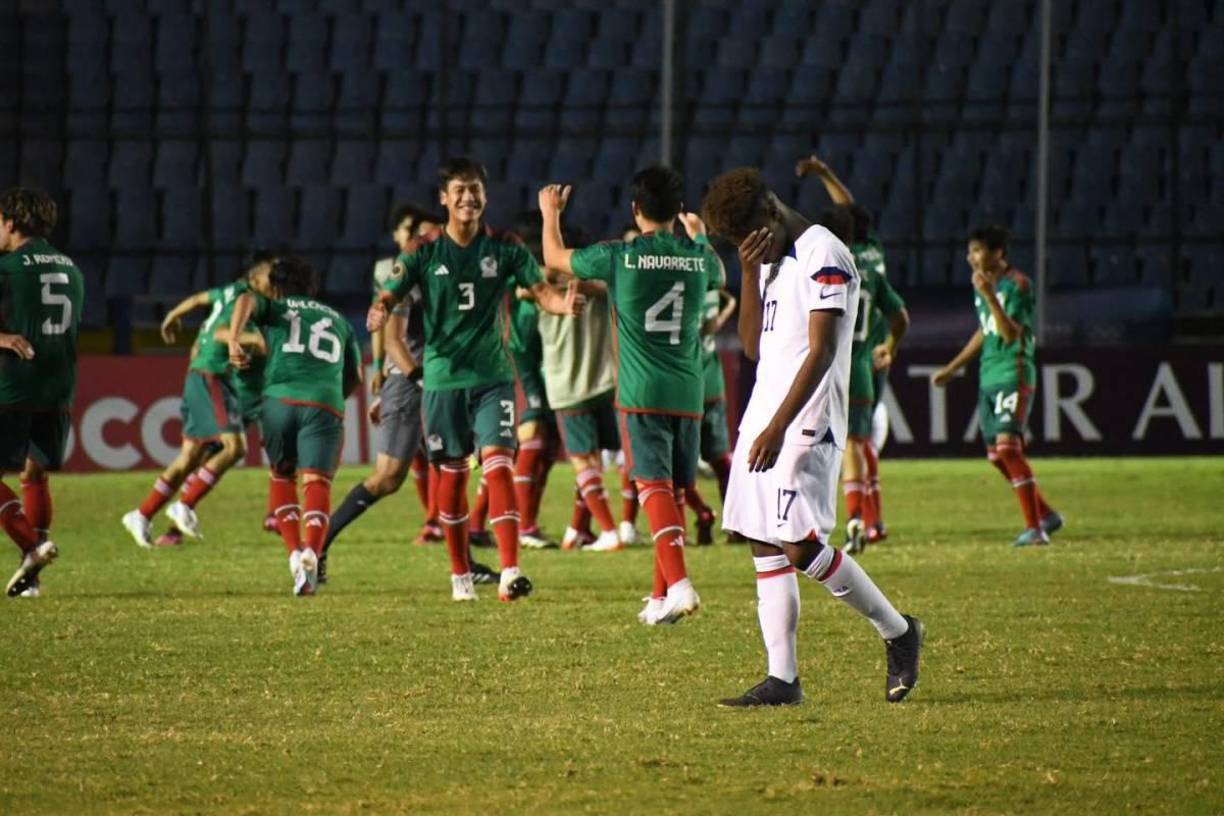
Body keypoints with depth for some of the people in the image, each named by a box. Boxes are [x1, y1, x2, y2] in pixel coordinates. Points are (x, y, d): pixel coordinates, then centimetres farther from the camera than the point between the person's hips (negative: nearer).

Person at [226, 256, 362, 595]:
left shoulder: (274, 308, 21)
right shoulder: (337, 319, 30)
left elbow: (247, 300, -3)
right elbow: (354, 376, 34)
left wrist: (234, 340, -15)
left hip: (280, 398, -1)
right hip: (326, 403, 1)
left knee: (281, 475, 21)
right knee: (316, 483, -7)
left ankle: (295, 553, 5)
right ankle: (312, 552, -35)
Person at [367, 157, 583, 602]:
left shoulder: (505, 247, -1)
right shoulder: (424, 252, -2)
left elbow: (540, 290, -5)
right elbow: (390, 295, -6)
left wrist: (562, 302, -29)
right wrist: (378, 312, -31)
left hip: (493, 376, -1)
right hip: (443, 376, 1)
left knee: (497, 462, -15)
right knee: (452, 473, 7)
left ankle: (510, 571, -21)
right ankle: (460, 574, 20)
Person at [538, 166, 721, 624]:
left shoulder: (619, 257, -5)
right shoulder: (699, 258, 5)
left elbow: (554, 258, 12)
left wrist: (550, 214, 32)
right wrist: (699, 234, 52)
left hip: (641, 394, -4)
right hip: (688, 394, 4)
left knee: (654, 487, -11)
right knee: (675, 492, 12)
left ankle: (678, 583, -29)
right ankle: (661, 597, 18)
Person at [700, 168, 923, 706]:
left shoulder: (824, 256, -11)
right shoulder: (771, 261, 18)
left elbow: (821, 351, -18)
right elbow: (753, 345, 14)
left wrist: (779, 427, -24)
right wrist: (750, 273, 1)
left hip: (805, 424, -9)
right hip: (762, 419, 9)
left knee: (801, 546, -13)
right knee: (764, 547, 3)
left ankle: (897, 632, 5)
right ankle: (782, 679, 4)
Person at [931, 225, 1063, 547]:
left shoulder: (1017, 285, -13)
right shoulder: (981, 284, 13)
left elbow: (1011, 334, -22)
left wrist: (990, 296, -31)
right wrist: (952, 368, 30)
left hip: (1014, 375, -9)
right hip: (988, 377, 9)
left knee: (1007, 445, -18)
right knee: (997, 455, 8)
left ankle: (1035, 527, -16)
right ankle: (1045, 514, 20)